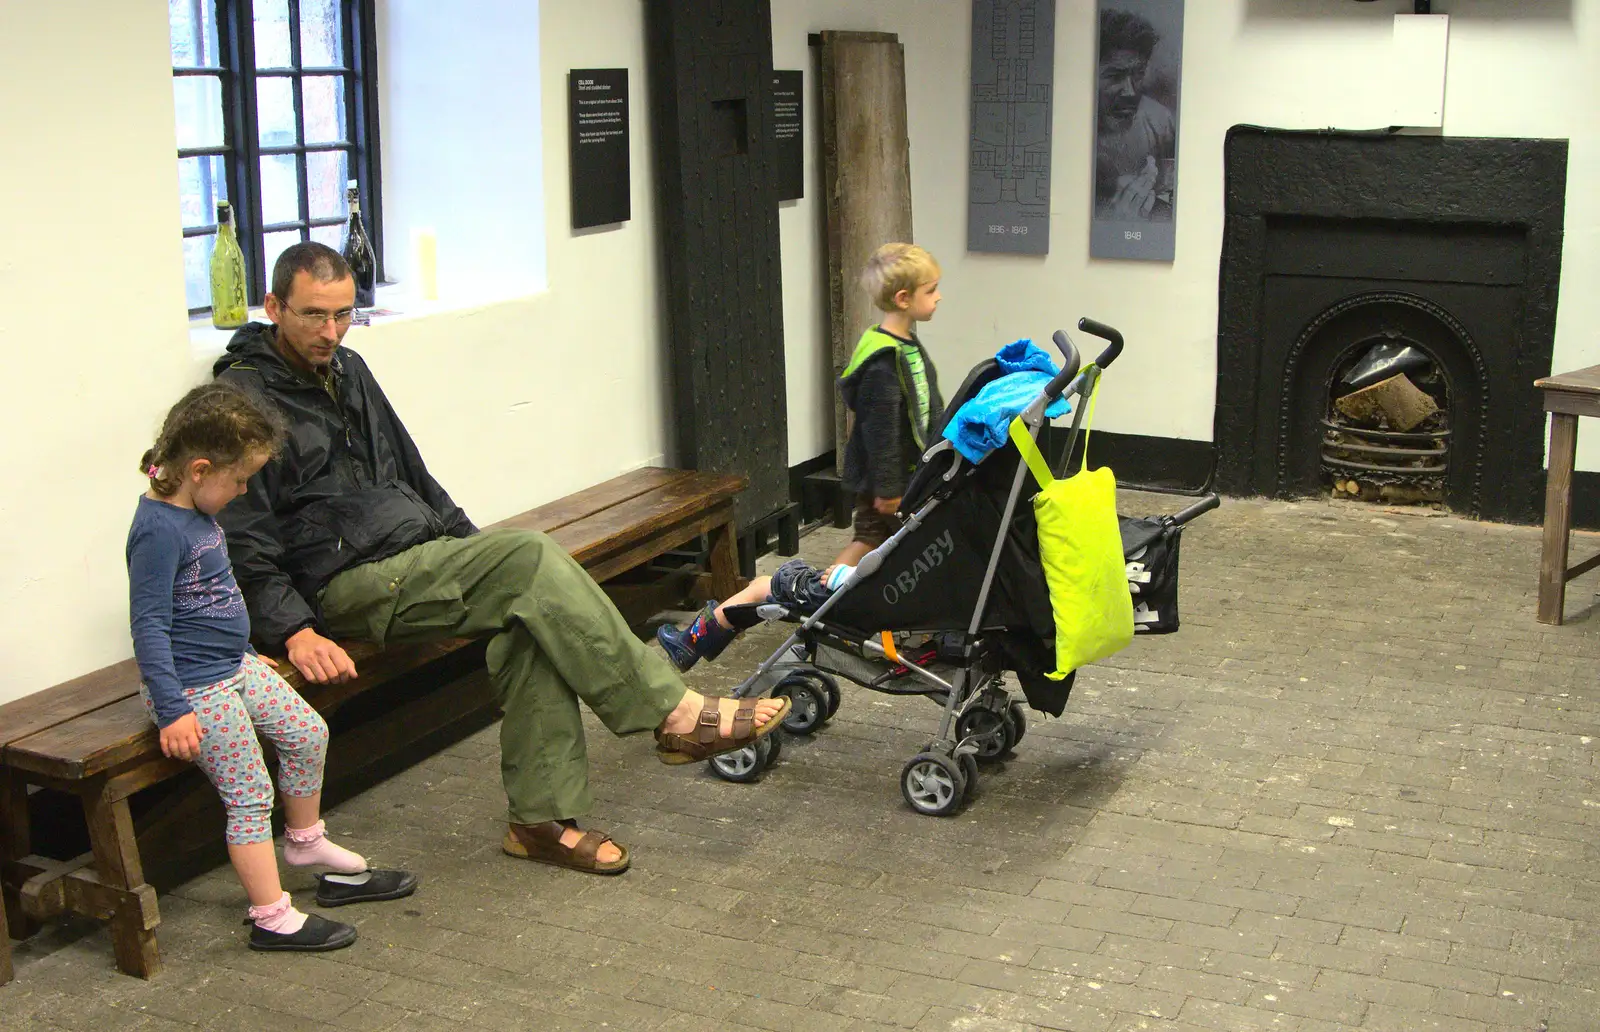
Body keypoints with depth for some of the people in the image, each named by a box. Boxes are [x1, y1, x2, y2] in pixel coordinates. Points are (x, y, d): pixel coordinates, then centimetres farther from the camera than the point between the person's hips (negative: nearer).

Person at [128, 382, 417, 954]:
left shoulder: (197, 515, 6)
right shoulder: (158, 530, -23)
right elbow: (148, 626, -24)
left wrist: (246, 650, 29)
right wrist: (172, 710, -25)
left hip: (234, 668, 10)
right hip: (195, 687, -10)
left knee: (308, 734, 15)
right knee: (249, 793, -5)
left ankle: (306, 842, 37)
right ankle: (272, 917, 2)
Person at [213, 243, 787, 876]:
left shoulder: (347, 370, 18)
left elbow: (411, 471, 26)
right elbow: (241, 545, -12)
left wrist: (477, 551, 17)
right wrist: (295, 632, -22)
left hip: (416, 555, 8)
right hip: (346, 582, -7)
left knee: (528, 618, -22)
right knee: (532, 561, -25)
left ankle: (543, 817, -17)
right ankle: (675, 714, -21)